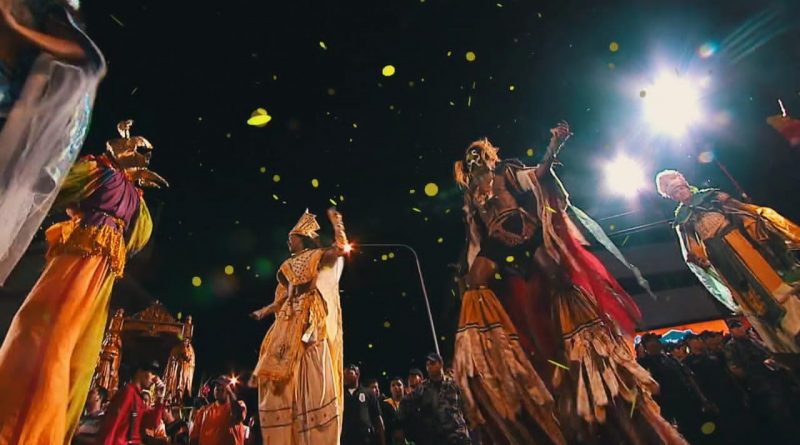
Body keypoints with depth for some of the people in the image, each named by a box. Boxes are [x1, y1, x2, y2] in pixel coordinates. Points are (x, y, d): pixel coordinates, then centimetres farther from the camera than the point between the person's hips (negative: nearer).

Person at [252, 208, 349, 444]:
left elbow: (341, 247, -13)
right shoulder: (289, 265, 24)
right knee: (282, 379, 2)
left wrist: (335, 219, -3)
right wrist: (265, 310, 24)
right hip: (290, 321, 7)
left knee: (312, 377, -12)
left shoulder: (318, 256, 4)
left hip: (310, 319, -7)